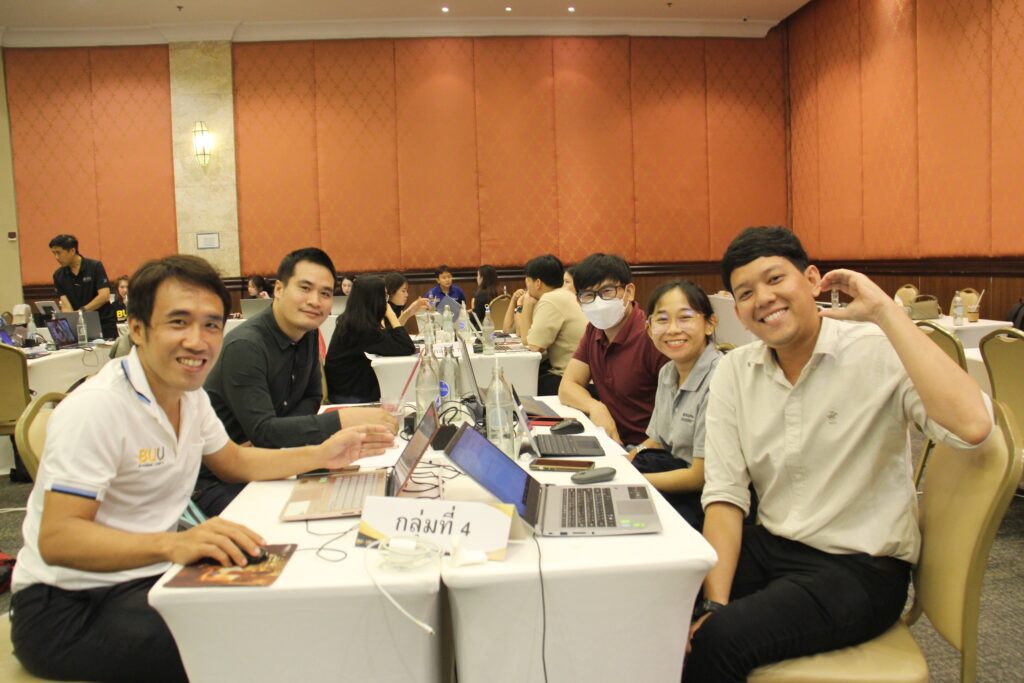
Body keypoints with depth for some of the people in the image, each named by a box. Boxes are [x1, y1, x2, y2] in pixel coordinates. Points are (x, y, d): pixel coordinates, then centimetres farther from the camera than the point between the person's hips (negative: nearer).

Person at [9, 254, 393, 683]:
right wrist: (171, 544, -43)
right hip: (67, 607, -8)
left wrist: (321, 455, 3)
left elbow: (235, 462, 17)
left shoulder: (189, 394, 4)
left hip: (146, 577, 8)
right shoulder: (95, 408, -22)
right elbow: (56, 539, -28)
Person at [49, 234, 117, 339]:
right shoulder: (58, 275, 4)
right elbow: (65, 304, -3)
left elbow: (104, 296, -17)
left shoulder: (95, 267, -8)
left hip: (104, 324, -3)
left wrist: (82, 311, -25)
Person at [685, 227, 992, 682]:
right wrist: (716, 603, -15)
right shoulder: (734, 372, 0)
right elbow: (725, 494, -3)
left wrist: (884, 310, -26)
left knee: (719, 640, -26)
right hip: (771, 546, 5)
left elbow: (972, 427, -32)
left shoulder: (878, 352, -13)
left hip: (861, 567, -4)